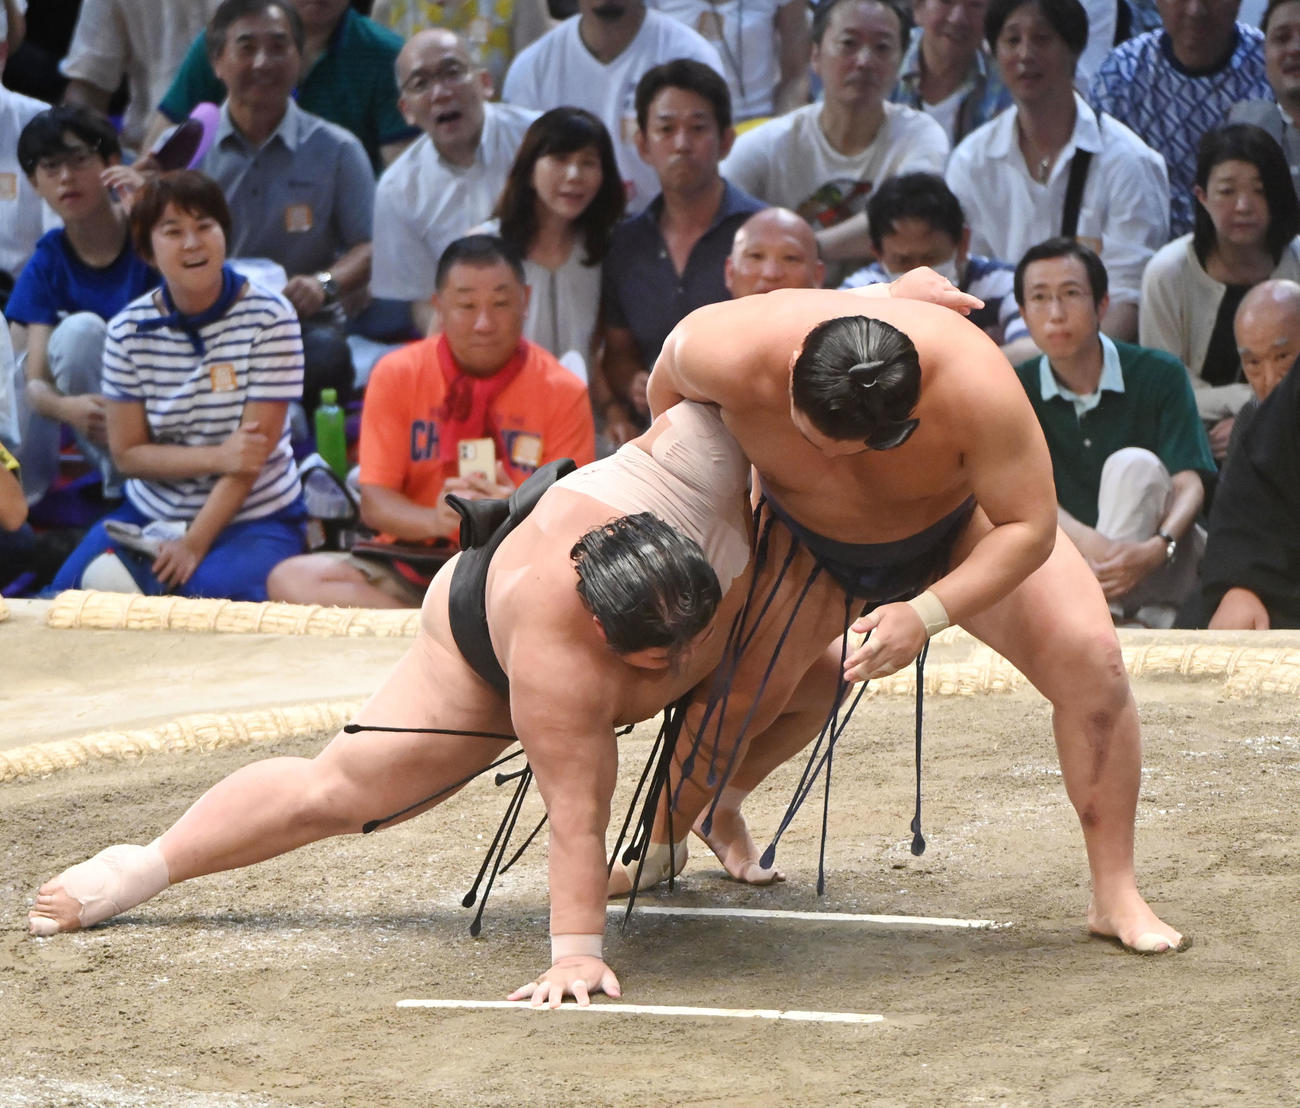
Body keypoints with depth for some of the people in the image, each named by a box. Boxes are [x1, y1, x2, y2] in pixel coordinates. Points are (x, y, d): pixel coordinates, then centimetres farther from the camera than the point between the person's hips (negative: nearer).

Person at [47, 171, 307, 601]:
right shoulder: (128, 331, -2)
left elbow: (254, 452, -13)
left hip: (254, 517, -3)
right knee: (71, 589, -22)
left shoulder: (268, 319, -11)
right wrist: (215, 457, -19)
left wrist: (193, 545, -20)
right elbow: (127, 453, -2)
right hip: (151, 513, 3)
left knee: (217, 587, -34)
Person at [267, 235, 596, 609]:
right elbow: (374, 503, -2)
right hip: (412, 563, 3)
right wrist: (434, 520, -24)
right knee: (291, 579, -27)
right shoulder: (396, 375, 2)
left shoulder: (562, 392, -1)